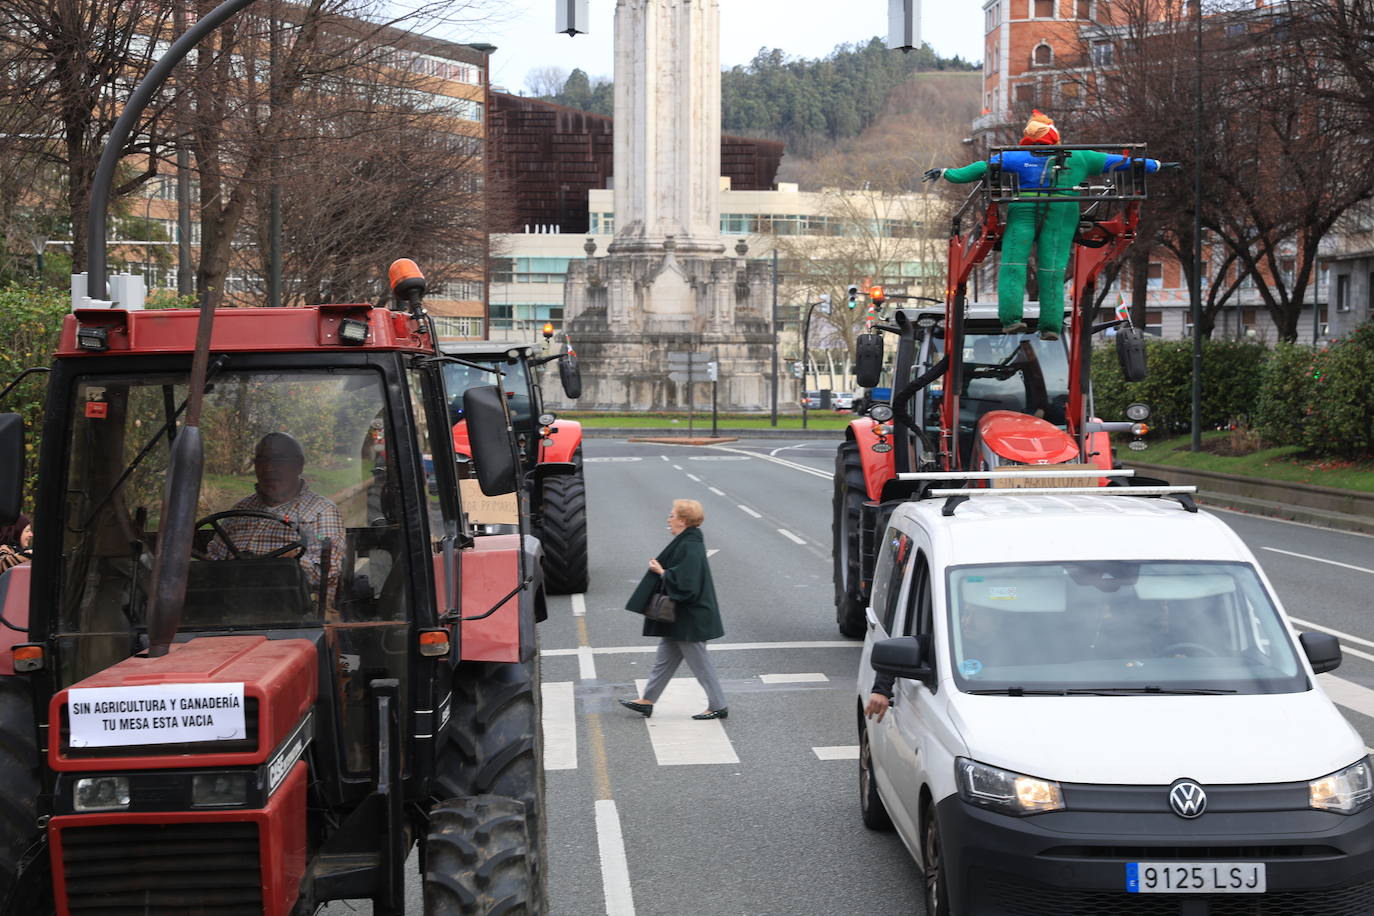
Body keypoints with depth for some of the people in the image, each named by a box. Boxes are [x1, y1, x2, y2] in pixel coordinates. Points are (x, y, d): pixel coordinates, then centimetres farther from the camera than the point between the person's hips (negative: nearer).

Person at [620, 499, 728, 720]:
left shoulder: (690, 548, -23)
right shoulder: (685, 542, 8)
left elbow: (684, 583, -28)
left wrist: (661, 572, -16)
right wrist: (660, 568, 5)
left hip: (689, 618, -11)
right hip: (678, 618, 11)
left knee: (698, 661, 0)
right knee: (665, 658, 16)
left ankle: (718, 706, 10)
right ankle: (647, 701, 24)